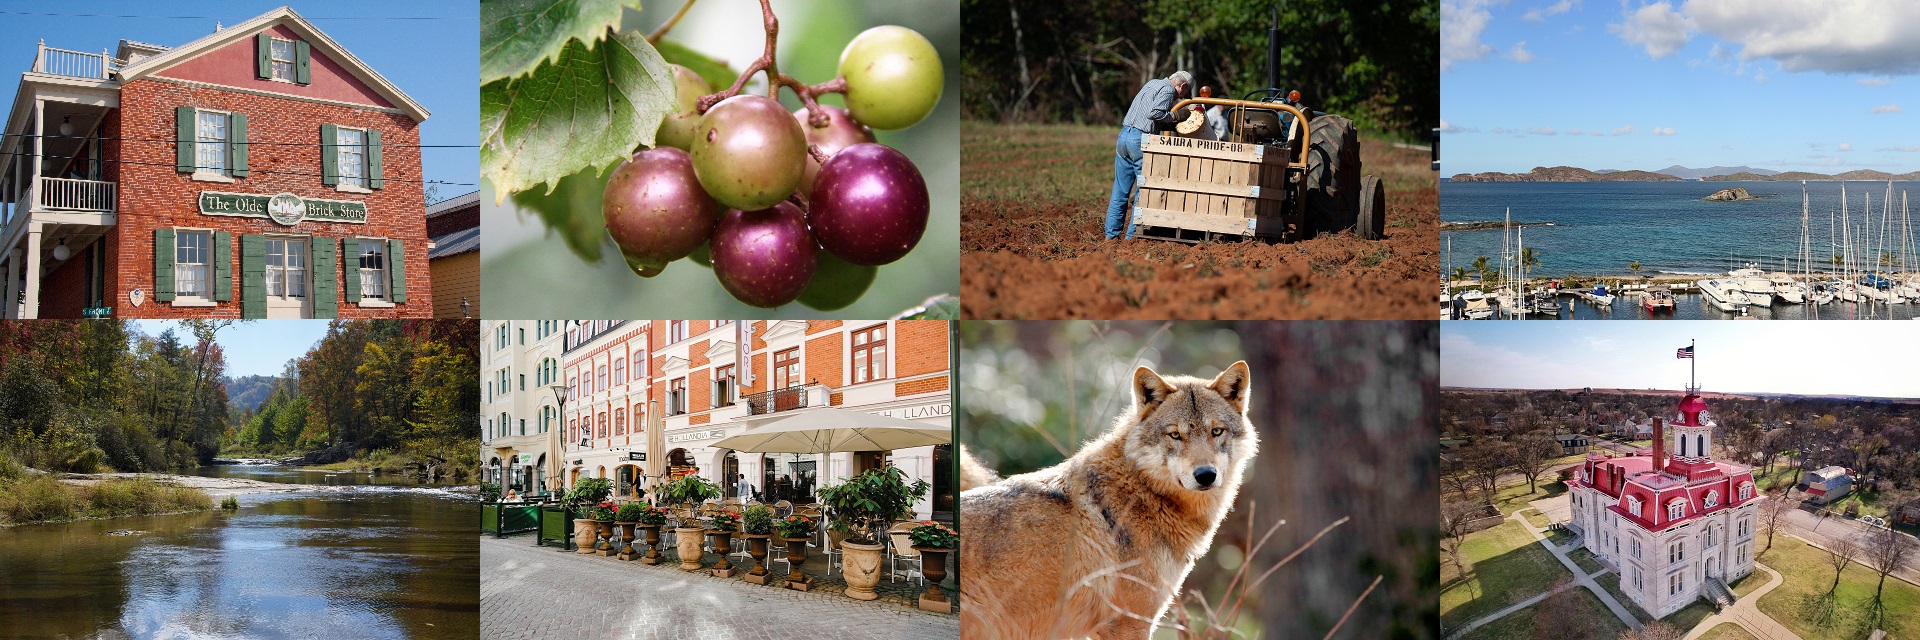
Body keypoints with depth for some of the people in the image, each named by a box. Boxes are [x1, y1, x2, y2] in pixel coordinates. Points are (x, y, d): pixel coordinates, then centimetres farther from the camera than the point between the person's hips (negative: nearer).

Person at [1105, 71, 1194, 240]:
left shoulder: (1153, 83, 22)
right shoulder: (1168, 89, -5)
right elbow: (1154, 113, -19)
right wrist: (1175, 117, -6)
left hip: (1124, 135, 9)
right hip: (1140, 139, -9)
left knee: (1120, 191, 11)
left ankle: (1112, 234, 12)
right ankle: (1132, 235, -2)